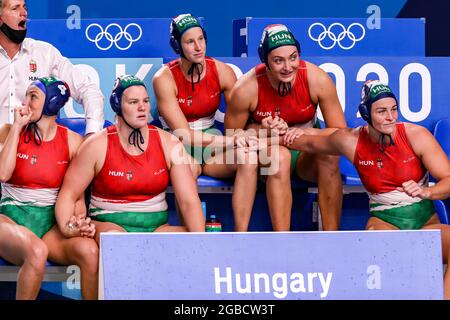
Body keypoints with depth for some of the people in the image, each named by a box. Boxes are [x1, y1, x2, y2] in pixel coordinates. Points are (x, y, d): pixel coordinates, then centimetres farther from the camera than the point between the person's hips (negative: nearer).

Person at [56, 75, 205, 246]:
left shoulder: (169, 144, 1)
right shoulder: (97, 146, -4)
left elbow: (189, 200, -5)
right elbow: (68, 194, -2)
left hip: (156, 226, 3)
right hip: (109, 224, -3)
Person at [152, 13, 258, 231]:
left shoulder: (222, 71, -1)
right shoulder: (164, 78, -11)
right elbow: (183, 134, -15)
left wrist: (241, 137, -23)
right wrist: (229, 140, -26)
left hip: (212, 142, 4)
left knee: (249, 158, -29)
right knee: (188, 166, -40)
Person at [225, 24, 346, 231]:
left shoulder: (317, 79, -18)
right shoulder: (246, 89, -20)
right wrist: (264, 131, -25)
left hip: (307, 152, 2)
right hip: (267, 152, -1)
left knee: (329, 155, -31)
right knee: (279, 156, -35)